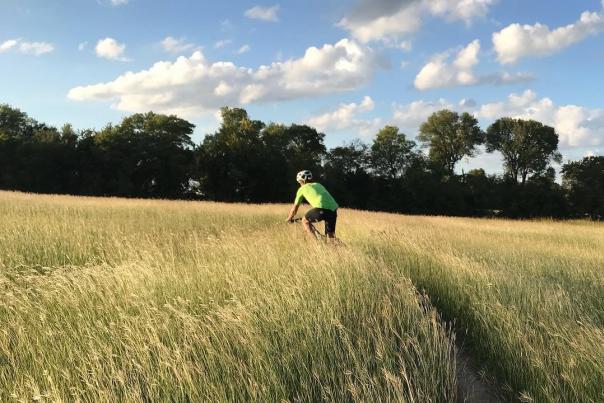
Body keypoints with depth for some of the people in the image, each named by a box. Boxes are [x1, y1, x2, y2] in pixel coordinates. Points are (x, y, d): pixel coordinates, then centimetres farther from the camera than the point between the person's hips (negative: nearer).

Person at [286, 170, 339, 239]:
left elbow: (294, 208, 28)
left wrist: (289, 219, 44)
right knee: (331, 236, 17)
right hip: (333, 209, 5)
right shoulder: (318, 185, 35)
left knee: (305, 220, 19)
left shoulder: (302, 189, 20)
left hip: (322, 208, -5)